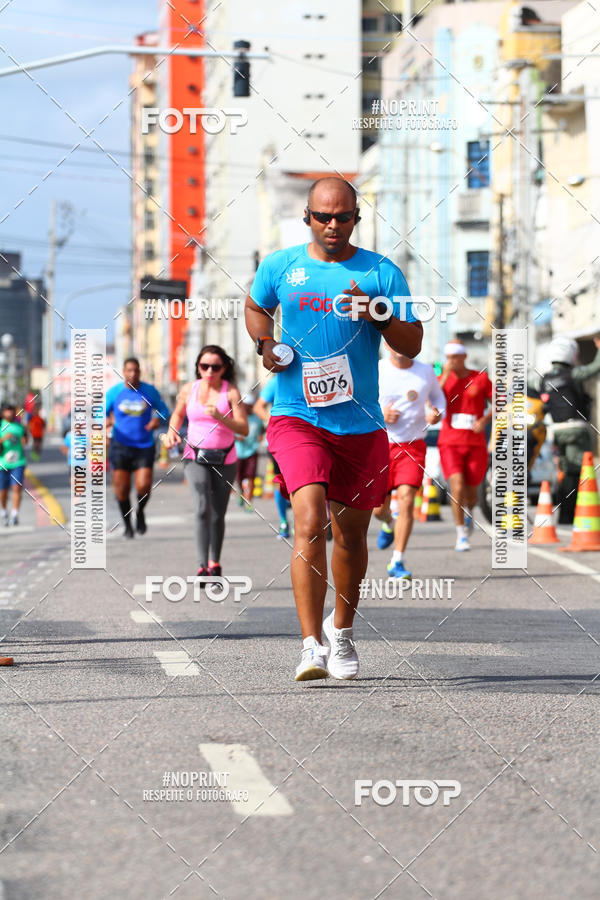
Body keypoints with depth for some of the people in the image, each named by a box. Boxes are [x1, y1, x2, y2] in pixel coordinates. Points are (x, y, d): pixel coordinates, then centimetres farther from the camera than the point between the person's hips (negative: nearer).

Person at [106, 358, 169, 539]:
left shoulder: (150, 391, 1)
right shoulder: (113, 392, 0)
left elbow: (163, 410, 13)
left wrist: (157, 419, -9)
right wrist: (107, 420, -16)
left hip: (144, 447, 0)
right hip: (120, 446, 0)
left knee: (144, 487, -12)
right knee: (122, 488, -2)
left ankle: (140, 512, 20)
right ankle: (127, 525, 18)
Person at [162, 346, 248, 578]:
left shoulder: (231, 392, -7)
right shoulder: (189, 390, 1)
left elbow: (244, 430, -13)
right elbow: (178, 413, 21)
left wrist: (220, 417, -27)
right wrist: (172, 432, 2)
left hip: (224, 460, 0)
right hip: (195, 458, 0)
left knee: (218, 515, 7)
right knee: (202, 507, -20)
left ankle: (215, 562, 31)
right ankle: (202, 567, -26)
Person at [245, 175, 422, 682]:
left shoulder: (382, 273, 1)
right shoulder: (279, 266, 5)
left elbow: (412, 346, 0)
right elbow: (256, 308, 25)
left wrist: (377, 314, -18)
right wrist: (265, 345, 5)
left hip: (360, 423, 2)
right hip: (297, 417, -1)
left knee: (351, 534, 13)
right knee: (310, 522, -20)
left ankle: (342, 630, 38)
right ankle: (312, 646, -22)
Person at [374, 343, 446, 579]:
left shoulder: (425, 372, 4)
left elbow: (438, 397, 22)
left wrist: (437, 414, 0)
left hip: (413, 447, 0)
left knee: (406, 500, -16)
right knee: (379, 508, 4)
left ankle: (397, 562, -8)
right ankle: (389, 524, 43)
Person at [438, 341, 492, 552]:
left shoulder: (480, 379, 2)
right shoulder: (442, 379, 4)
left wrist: (485, 420, -11)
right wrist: (445, 377, -16)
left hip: (476, 444, 0)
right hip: (450, 442, 0)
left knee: (471, 493, 7)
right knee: (457, 487, -18)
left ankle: (468, 513, 45)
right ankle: (461, 536, -9)